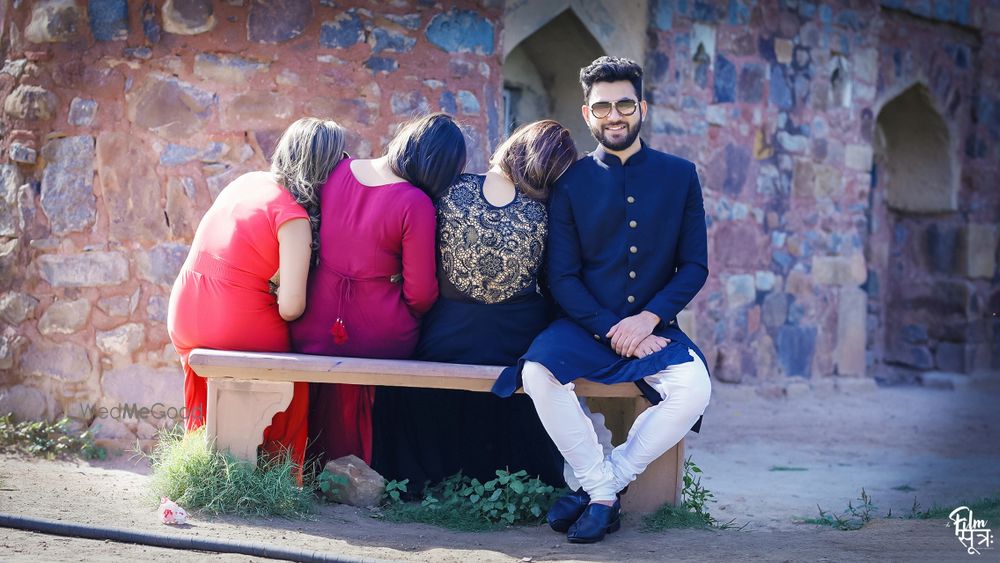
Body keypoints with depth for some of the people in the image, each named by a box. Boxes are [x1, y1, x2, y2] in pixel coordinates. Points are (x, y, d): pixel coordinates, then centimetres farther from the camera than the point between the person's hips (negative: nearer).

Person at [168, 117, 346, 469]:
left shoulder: (246, 182, 6)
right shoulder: (293, 216, -15)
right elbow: (291, 307, -18)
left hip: (183, 320, 7)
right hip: (238, 328, -7)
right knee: (293, 383, 19)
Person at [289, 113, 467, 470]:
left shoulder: (338, 171, -2)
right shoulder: (416, 205, -19)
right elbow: (421, 294, -14)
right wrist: (415, 314, 7)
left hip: (313, 333, 5)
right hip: (380, 340, -5)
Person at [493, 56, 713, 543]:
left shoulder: (679, 176, 7)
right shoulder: (571, 183, 5)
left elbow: (695, 265, 4)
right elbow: (562, 276, 0)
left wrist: (647, 320, -12)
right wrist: (611, 330, -14)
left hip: (653, 328, 0)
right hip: (584, 326, 0)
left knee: (694, 389, -31)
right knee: (538, 373, -32)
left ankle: (600, 486, -14)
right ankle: (604, 493, -16)